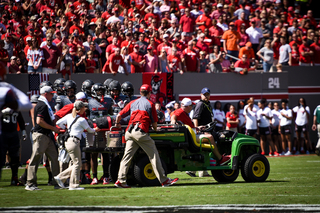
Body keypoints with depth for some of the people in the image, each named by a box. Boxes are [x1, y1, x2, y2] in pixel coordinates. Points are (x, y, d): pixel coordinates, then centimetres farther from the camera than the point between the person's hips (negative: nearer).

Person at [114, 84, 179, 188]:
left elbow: (119, 115, 19)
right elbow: (154, 122, 7)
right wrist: (155, 129, 29)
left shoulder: (132, 103, 21)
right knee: (153, 155, -2)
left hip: (129, 132, 5)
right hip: (141, 132, -5)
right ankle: (163, 180, -4)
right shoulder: (150, 104, 8)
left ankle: (121, 180, -1)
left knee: (127, 156, 6)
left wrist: (117, 124, 40)